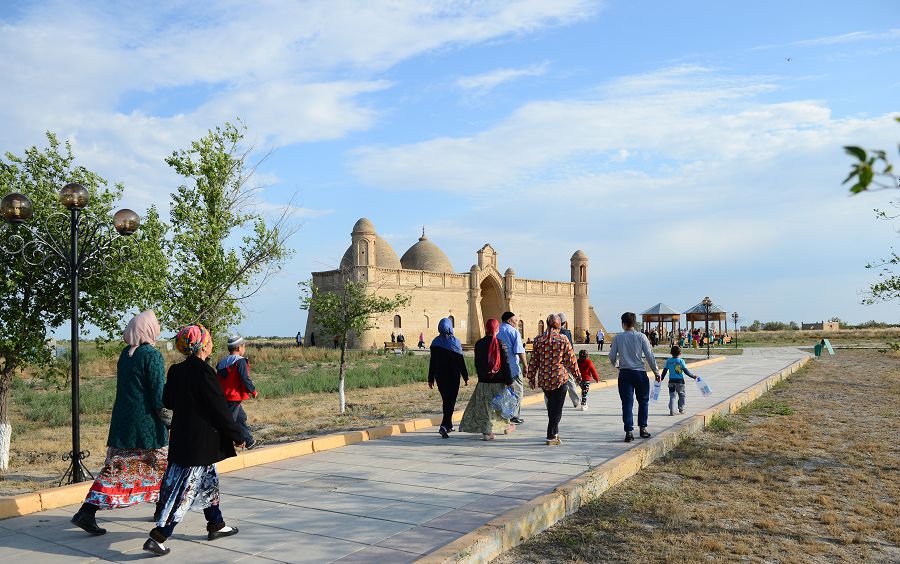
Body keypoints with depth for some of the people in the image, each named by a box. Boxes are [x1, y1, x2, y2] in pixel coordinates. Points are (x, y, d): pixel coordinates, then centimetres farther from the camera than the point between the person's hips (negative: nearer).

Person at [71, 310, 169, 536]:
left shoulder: (125, 354, 8)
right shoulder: (152, 355, -14)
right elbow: (158, 393, -16)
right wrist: (166, 416, -5)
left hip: (122, 420, 6)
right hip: (147, 423, -6)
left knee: (115, 467, 7)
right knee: (160, 465, 11)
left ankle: (87, 512, 0)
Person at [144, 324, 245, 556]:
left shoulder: (176, 371, 3)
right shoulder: (204, 372, -20)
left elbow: (167, 400, 13)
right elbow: (220, 409, -17)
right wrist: (237, 436, -7)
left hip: (181, 439, 9)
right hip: (201, 443, -9)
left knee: (209, 481, 22)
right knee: (185, 490, -3)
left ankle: (216, 525, 34)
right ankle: (158, 538, -1)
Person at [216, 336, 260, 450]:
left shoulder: (222, 362, 11)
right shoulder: (240, 361, -13)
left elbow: (218, 380, 15)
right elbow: (245, 378, -17)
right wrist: (253, 391, -4)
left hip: (224, 396, 9)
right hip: (234, 397, -9)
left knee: (241, 417, 20)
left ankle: (250, 442, 29)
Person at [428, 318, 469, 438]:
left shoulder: (435, 342, 1)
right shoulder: (454, 341, -10)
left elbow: (432, 362, 3)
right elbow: (461, 362, -8)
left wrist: (431, 379, 9)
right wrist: (466, 377, -1)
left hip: (440, 376, 4)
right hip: (453, 377, -4)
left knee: (445, 400, 18)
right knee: (451, 401, -3)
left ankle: (449, 425, 27)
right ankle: (444, 426, -19)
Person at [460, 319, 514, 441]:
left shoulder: (479, 344, -1)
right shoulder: (501, 344, -10)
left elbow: (477, 363, 8)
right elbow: (506, 364, -9)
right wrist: (509, 381, -5)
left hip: (484, 382, 1)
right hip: (499, 381, -1)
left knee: (485, 407, 6)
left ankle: (487, 432, -1)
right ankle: (506, 426, 33)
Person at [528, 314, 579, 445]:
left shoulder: (538, 340, 2)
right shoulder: (563, 339, -7)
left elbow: (533, 361, 5)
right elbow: (571, 359, -3)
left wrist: (531, 378, 13)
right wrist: (577, 374, 10)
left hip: (544, 379, 4)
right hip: (560, 378, -4)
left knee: (551, 406, 19)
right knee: (557, 408, 2)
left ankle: (554, 433, 28)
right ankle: (551, 437, 0)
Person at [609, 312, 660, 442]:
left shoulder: (618, 337, -2)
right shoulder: (641, 336, -4)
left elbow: (612, 357, 1)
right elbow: (649, 355, -5)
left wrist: (615, 365, 24)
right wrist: (656, 371, 5)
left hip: (624, 373, 1)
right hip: (640, 373, 0)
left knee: (627, 403, 3)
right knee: (643, 401, 16)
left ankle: (629, 431, -1)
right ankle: (643, 428, 20)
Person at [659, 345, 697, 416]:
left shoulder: (668, 361, 2)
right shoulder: (681, 361, -6)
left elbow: (665, 371, 4)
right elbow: (685, 371, -7)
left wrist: (661, 378, 16)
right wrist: (692, 376, 4)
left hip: (671, 381, 2)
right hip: (680, 381, -1)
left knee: (672, 396, 2)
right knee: (681, 395, 16)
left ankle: (672, 410, -7)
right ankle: (681, 409, 21)